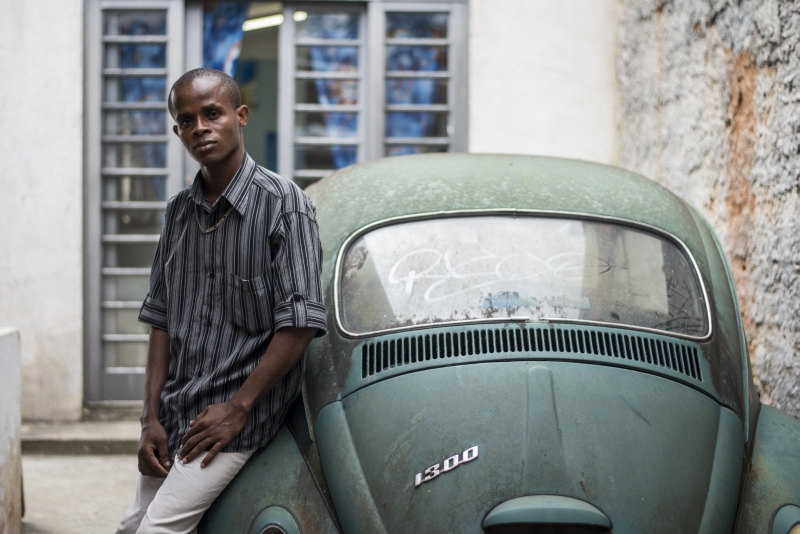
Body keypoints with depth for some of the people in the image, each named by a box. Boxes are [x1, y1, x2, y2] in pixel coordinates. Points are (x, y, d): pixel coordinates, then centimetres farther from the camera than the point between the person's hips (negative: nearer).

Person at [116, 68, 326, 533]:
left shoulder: (284, 205, -10)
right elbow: (162, 318, 10)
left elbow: (299, 324, -15)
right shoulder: (179, 211, 9)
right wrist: (152, 417, 2)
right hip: (174, 413, 7)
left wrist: (237, 409, -15)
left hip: (237, 422, -7)